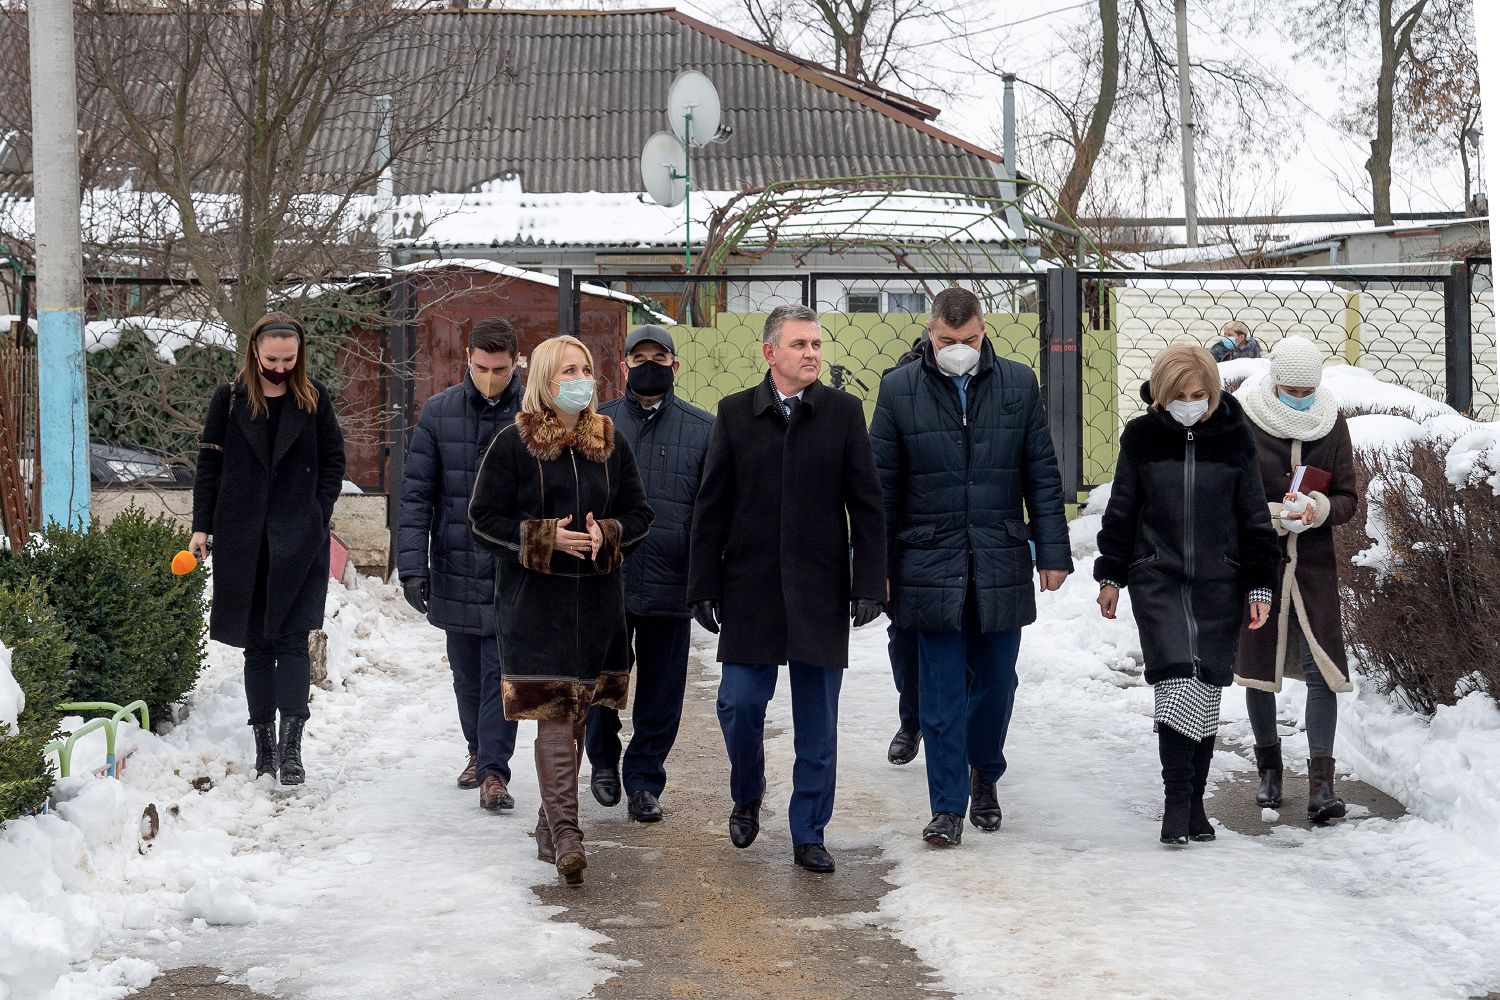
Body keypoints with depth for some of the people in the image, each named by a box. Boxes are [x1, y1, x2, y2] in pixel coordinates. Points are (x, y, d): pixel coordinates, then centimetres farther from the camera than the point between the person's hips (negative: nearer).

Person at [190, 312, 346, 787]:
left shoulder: (314, 398, 3)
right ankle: (264, 746, 11)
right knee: (257, 642, 6)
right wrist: (201, 528, 1)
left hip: (298, 538, -1)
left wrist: (318, 515, -2)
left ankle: (290, 746, -11)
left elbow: (333, 459, 9)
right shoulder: (230, 399, 3)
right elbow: (209, 465, 6)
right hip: (242, 539, 1)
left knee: (291, 638, -7)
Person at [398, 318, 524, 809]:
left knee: (501, 673, -4)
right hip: (455, 570, 3)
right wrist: (412, 564, -6)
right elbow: (416, 494, 0)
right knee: (467, 675, 16)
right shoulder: (439, 412, -1)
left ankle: (494, 769, 2)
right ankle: (479, 750, 34)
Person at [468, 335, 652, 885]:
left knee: (575, 716, 10)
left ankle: (552, 825, 23)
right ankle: (566, 835, -13)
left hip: (597, 599, 4)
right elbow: (484, 517, -4)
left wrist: (607, 535, -10)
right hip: (535, 600, -4)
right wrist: (545, 538, -17)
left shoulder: (610, 442, 9)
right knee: (553, 718, -11)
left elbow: (639, 514, 12)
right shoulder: (513, 443, -3)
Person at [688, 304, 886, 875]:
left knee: (817, 720, 4)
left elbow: (866, 505, 2)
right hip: (749, 588, 0)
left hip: (820, 591, 0)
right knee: (739, 704, -2)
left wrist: (869, 585, -4)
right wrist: (704, 586, 0)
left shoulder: (843, 412, 2)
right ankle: (746, 796, 27)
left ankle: (809, 836, 15)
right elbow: (710, 507, 4)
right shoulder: (735, 414, 3)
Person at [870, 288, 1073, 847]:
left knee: (995, 683, 11)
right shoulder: (899, 390, -1)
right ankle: (948, 805, 8)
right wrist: (877, 566, 0)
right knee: (942, 692, 0)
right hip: (931, 566, -1)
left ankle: (985, 776, 34)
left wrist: (1053, 551, 2)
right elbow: (881, 487, 2)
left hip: (1001, 565, 2)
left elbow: (1042, 476, 6)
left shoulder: (1018, 385, 3)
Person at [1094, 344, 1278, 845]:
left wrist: (1259, 586, 2)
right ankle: (1177, 800, -11)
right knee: (1178, 682, -15)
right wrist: (1110, 576, 7)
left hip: (1220, 583, 1)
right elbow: (1121, 511, 8)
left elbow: (1255, 518, 5)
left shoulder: (1234, 437, 1)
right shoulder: (1142, 436, 0)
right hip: (1157, 581, -1)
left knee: (1207, 691, 4)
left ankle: (1194, 800, 15)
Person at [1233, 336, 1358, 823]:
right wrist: (1265, 514, -21)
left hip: (1314, 561, 1)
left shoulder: (1331, 424, 1)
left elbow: (1348, 499, 3)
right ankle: (1269, 768, 29)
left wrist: (1321, 510, -18)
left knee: (1322, 668, -9)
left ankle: (1321, 783, -10)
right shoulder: (1244, 423, -5)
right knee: (1258, 664, 9)